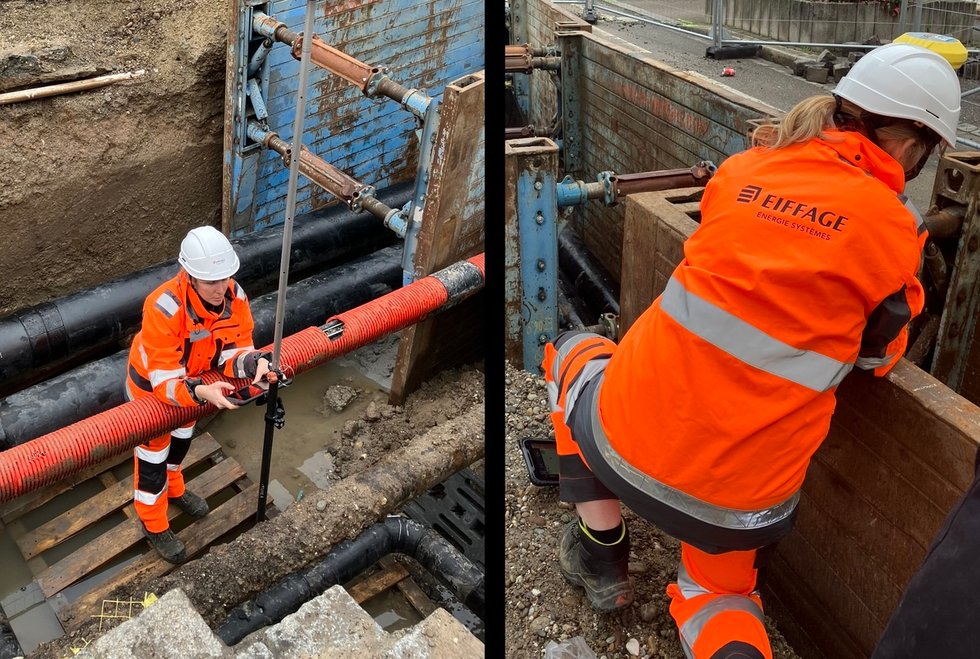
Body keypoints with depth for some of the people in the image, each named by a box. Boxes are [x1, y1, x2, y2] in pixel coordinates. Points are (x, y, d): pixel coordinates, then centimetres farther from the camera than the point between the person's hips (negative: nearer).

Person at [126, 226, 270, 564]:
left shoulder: (235, 296, -28)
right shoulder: (164, 307, -42)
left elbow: (234, 350, -20)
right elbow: (163, 379, -40)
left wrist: (255, 363, -43)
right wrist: (200, 392, -58)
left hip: (191, 379, 5)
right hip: (151, 387, -5)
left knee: (181, 439, 30)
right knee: (154, 454, 13)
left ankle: (173, 489, 60)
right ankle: (153, 524, 39)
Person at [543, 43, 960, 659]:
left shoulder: (742, 168, 3)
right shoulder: (894, 229, -4)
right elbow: (881, 354, 11)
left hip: (627, 443, 0)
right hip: (744, 502, 1)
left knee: (573, 350, 32)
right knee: (719, 588, 33)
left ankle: (601, 552, 28)